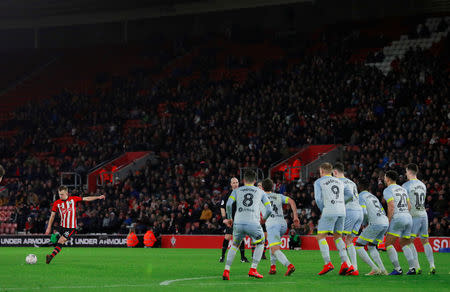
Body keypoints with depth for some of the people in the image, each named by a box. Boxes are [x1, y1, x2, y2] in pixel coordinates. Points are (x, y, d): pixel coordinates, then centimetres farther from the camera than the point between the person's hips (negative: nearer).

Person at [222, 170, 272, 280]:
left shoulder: (237, 191, 16)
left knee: (234, 245, 23)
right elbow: (269, 210, 11)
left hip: (238, 223, 2)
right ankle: (253, 270, 12)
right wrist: (264, 219, 31)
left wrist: (229, 218, 14)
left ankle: (226, 271, 11)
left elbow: (228, 204, 0)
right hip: (253, 223, -2)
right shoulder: (260, 192, 17)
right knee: (260, 244, 23)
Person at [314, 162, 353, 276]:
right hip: (342, 212, 6)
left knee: (321, 237, 1)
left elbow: (318, 199, -5)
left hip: (329, 211, -6)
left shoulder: (318, 182, 5)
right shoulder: (340, 182, 22)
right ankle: (345, 263, -1)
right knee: (337, 237, 14)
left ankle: (328, 264, -13)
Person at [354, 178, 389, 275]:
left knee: (358, 246, 1)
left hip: (375, 224, -8)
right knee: (371, 247, 24)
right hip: (385, 223, 8)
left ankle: (374, 268, -11)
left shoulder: (361, 196, 2)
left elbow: (364, 212, -12)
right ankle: (383, 269, 8)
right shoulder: (373, 197, 27)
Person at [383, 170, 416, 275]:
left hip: (398, 218, -7)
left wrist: (388, 222, -8)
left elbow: (391, 207, -12)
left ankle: (397, 269, -10)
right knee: (404, 244, 17)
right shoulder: (403, 189, 21)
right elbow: (409, 206, 18)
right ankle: (412, 268, 2)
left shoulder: (388, 190, -2)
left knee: (388, 243, -1)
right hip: (408, 217, 7)